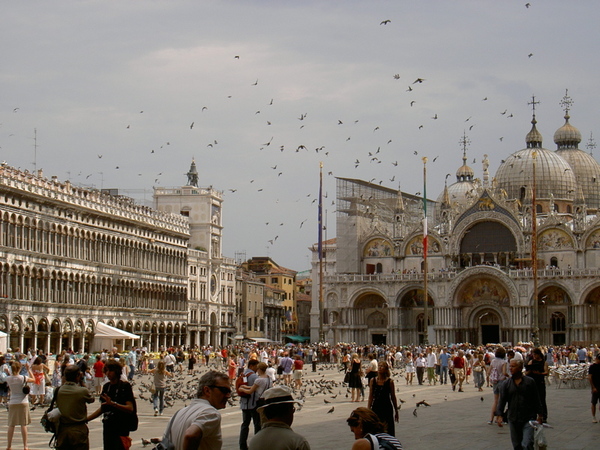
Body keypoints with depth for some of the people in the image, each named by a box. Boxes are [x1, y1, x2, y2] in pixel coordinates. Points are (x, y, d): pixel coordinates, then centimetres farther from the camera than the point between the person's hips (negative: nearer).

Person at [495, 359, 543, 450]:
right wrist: (499, 415, -11)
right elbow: (501, 400, 1)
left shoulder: (529, 382, 0)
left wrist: (539, 415, 4)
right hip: (513, 420, 3)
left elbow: (536, 399, 5)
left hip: (528, 419, -3)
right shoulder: (506, 384, 5)